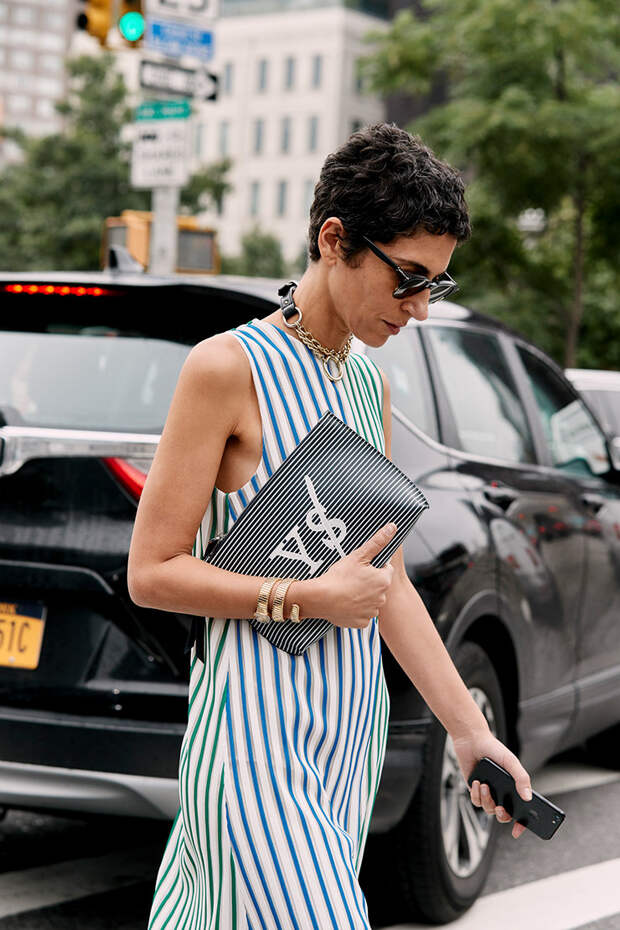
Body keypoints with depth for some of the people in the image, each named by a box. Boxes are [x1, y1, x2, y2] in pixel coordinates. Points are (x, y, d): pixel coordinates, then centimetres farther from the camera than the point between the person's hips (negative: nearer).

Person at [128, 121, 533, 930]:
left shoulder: (370, 384, 13)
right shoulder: (228, 368, -9)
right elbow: (151, 573, -10)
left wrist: (471, 733, 11)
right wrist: (311, 598, -16)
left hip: (349, 729, 7)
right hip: (257, 734, -7)